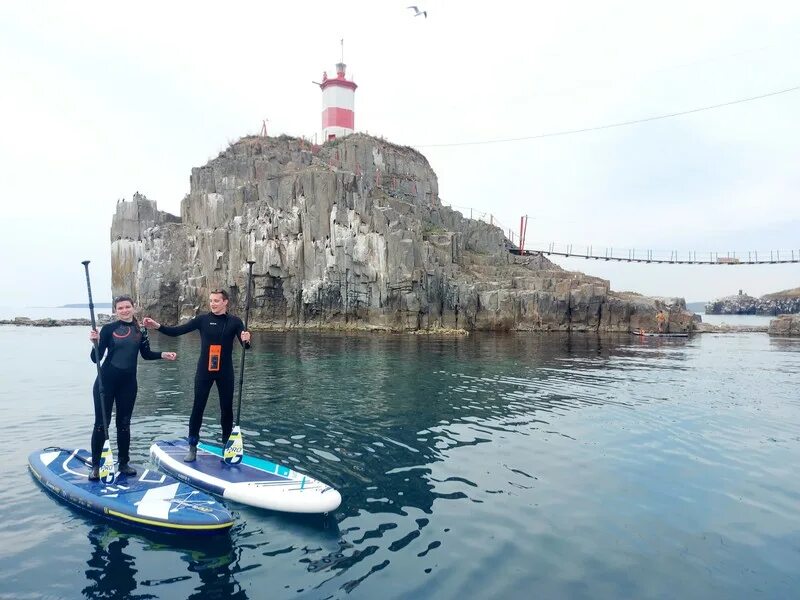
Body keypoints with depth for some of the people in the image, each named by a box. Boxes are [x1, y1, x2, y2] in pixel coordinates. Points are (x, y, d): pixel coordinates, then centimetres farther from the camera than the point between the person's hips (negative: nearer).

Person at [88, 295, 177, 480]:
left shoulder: (140, 331, 2)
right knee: (101, 423, 2)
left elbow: (146, 354, 14)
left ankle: (124, 463, 22)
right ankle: (95, 466, 13)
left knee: (124, 423, 12)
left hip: (128, 383, 3)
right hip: (106, 382, -3)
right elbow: (96, 358, -10)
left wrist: (163, 355, -2)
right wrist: (95, 342, -27)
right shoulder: (109, 329, -8)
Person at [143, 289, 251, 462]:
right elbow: (176, 332, -6)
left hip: (225, 372, 0)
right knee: (198, 408, 2)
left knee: (227, 408, 8)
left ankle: (227, 446, 22)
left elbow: (245, 344, -13)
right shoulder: (202, 319, -2)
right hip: (204, 371, 0)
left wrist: (246, 340, -37)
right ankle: (192, 447, 14)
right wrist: (157, 326, -22)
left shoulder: (234, 321, -4)